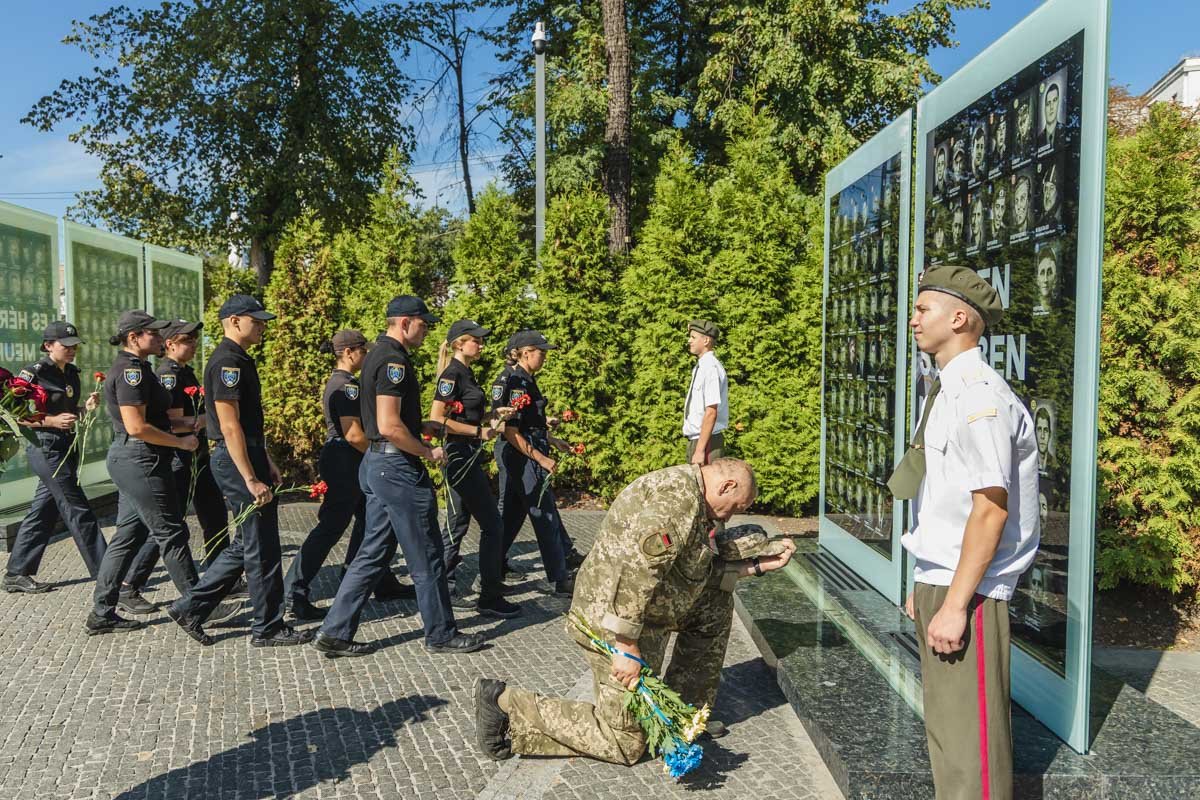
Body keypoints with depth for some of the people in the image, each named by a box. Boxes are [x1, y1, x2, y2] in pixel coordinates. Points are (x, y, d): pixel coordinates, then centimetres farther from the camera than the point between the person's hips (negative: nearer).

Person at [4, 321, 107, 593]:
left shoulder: (72, 373, 12)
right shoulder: (33, 374, -11)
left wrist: (85, 407, 2)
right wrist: (51, 421, -22)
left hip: (67, 447, 8)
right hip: (46, 449, -8)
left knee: (43, 512, 12)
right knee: (78, 511, -7)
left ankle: (16, 574, 22)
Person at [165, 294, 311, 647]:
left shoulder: (240, 359, 16)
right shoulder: (227, 361, -16)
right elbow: (230, 426, -21)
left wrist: (266, 463, 22)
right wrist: (251, 480, -22)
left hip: (248, 456, 10)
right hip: (236, 461, -10)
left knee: (245, 544, 15)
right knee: (262, 548, -1)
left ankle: (191, 608, 22)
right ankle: (268, 628, 10)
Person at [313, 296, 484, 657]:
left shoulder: (377, 355, 15)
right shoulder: (394, 359, -16)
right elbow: (389, 426, -24)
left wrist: (426, 427, 19)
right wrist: (428, 452, -13)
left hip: (377, 464, 10)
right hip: (398, 466, -10)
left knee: (373, 554, 14)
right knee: (426, 556, 2)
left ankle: (335, 632, 15)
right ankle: (441, 634, 15)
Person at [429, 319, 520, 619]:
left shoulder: (465, 373, 15)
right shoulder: (453, 373, -14)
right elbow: (437, 419, -20)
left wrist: (493, 414, 8)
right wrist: (479, 431, -17)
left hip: (467, 457, 10)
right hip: (460, 455, -10)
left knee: (457, 525, 14)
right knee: (492, 525, -5)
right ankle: (490, 599, 2)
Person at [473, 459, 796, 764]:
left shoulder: (692, 498, 11)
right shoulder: (677, 496, -22)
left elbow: (703, 567, 12)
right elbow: (634, 570, -31)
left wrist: (758, 564, 9)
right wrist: (627, 647, -28)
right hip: (616, 622, -10)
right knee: (624, 743, 2)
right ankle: (505, 703, 2)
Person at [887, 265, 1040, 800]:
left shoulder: (979, 395, -18)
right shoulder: (947, 391, 10)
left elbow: (991, 510, -22)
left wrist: (956, 605, -21)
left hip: (968, 591, -9)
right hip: (938, 580, 9)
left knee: (970, 733, 0)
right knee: (943, 724, 21)